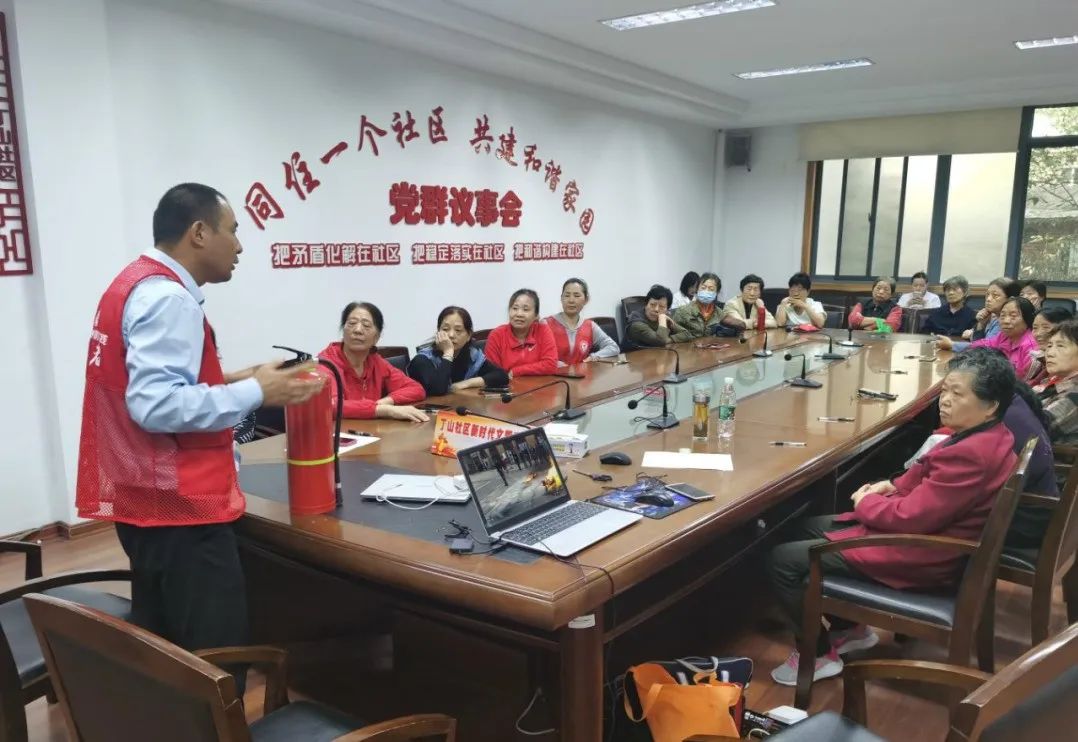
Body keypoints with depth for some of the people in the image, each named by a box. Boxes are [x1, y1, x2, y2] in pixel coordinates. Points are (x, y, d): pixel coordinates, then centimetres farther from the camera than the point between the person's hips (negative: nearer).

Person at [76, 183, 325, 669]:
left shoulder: (137, 285, 14)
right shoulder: (168, 298, -18)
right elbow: (156, 405, -27)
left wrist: (226, 382, 9)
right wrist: (254, 393, -20)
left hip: (148, 499, 11)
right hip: (178, 504, -11)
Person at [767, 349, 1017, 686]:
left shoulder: (973, 455, -30)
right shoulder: (989, 436, 3)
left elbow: (911, 517, -27)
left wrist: (867, 502, -9)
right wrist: (894, 486, 2)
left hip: (919, 556, -11)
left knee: (783, 560, -10)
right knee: (810, 528, 21)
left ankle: (819, 655, 9)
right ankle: (851, 629, 25)